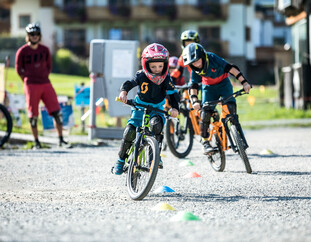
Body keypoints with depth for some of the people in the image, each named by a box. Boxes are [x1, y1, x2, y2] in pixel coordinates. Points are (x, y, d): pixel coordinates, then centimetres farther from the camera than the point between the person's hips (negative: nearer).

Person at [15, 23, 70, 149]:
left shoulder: (44, 50, 8)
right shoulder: (22, 51, -1)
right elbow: (18, 69, 6)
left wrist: (44, 77, 9)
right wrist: (28, 82, 3)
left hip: (45, 84, 3)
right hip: (31, 86, -3)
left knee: (56, 112, -5)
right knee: (33, 115, 0)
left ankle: (61, 140, 0)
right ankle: (36, 141, 10)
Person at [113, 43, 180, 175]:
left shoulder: (166, 78, -10)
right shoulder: (141, 76, -13)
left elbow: (173, 94, -11)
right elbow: (129, 83, -20)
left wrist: (174, 108, -29)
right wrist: (123, 92, -43)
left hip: (157, 110, 0)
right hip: (140, 109, 0)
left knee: (156, 123, -34)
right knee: (129, 132, -15)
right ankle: (121, 160, 4)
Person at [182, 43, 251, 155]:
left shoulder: (212, 58, -29)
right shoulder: (195, 70, -19)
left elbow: (232, 69, -29)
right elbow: (193, 86, -15)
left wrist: (244, 82, -35)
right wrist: (195, 101, -32)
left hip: (223, 84, -2)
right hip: (209, 88, 2)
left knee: (230, 107, -26)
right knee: (205, 113, -15)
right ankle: (205, 142, -4)